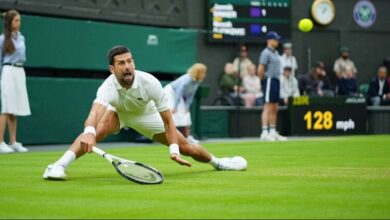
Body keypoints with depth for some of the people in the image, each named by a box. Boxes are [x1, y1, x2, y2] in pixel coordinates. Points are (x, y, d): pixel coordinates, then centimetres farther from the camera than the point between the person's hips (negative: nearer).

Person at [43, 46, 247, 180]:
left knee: (185, 147, 0)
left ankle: (217, 162, 31)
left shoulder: (150, 83, -34)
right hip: (117, 112, -2)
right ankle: (58, 166, -41)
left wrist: (174, 151, -35)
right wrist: (89, 132, -84)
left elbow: (167, 120, -25)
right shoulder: (108, 88, -40)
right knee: (100, 127, -38)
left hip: (145, 114, 2)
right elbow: (94, 113, -62)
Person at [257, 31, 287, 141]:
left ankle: (273, 132, 18)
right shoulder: (266, 53, -11)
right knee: (268, 108, -11)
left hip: (276, 81, 9)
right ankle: (265, 133, -13)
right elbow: (260, 70, -17)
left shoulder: (275, 52, 17)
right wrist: (263, 81, -8)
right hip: (269, 81, -9)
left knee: (275, 108, 12)